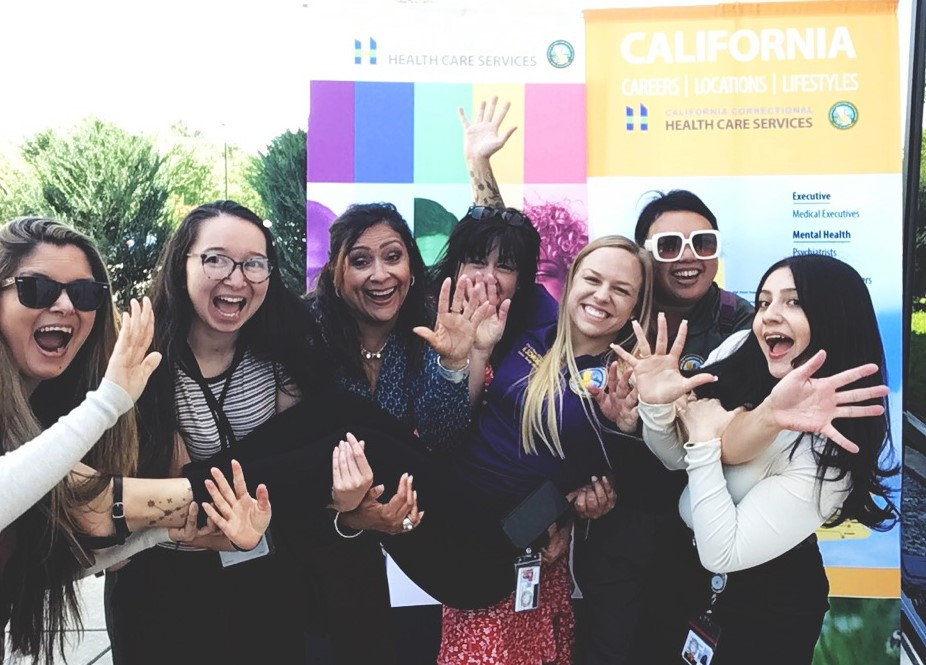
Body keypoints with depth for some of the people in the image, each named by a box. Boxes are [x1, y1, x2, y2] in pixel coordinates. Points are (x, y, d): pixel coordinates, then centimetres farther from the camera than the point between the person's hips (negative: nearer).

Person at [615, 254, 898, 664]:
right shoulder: (739, 352, -15)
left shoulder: (833, 451, -29)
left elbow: (720, 553, -29)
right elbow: (673, 458, -6)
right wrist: (657, 405, -26)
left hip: (763, 605, -5)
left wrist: (704, 438, -27)